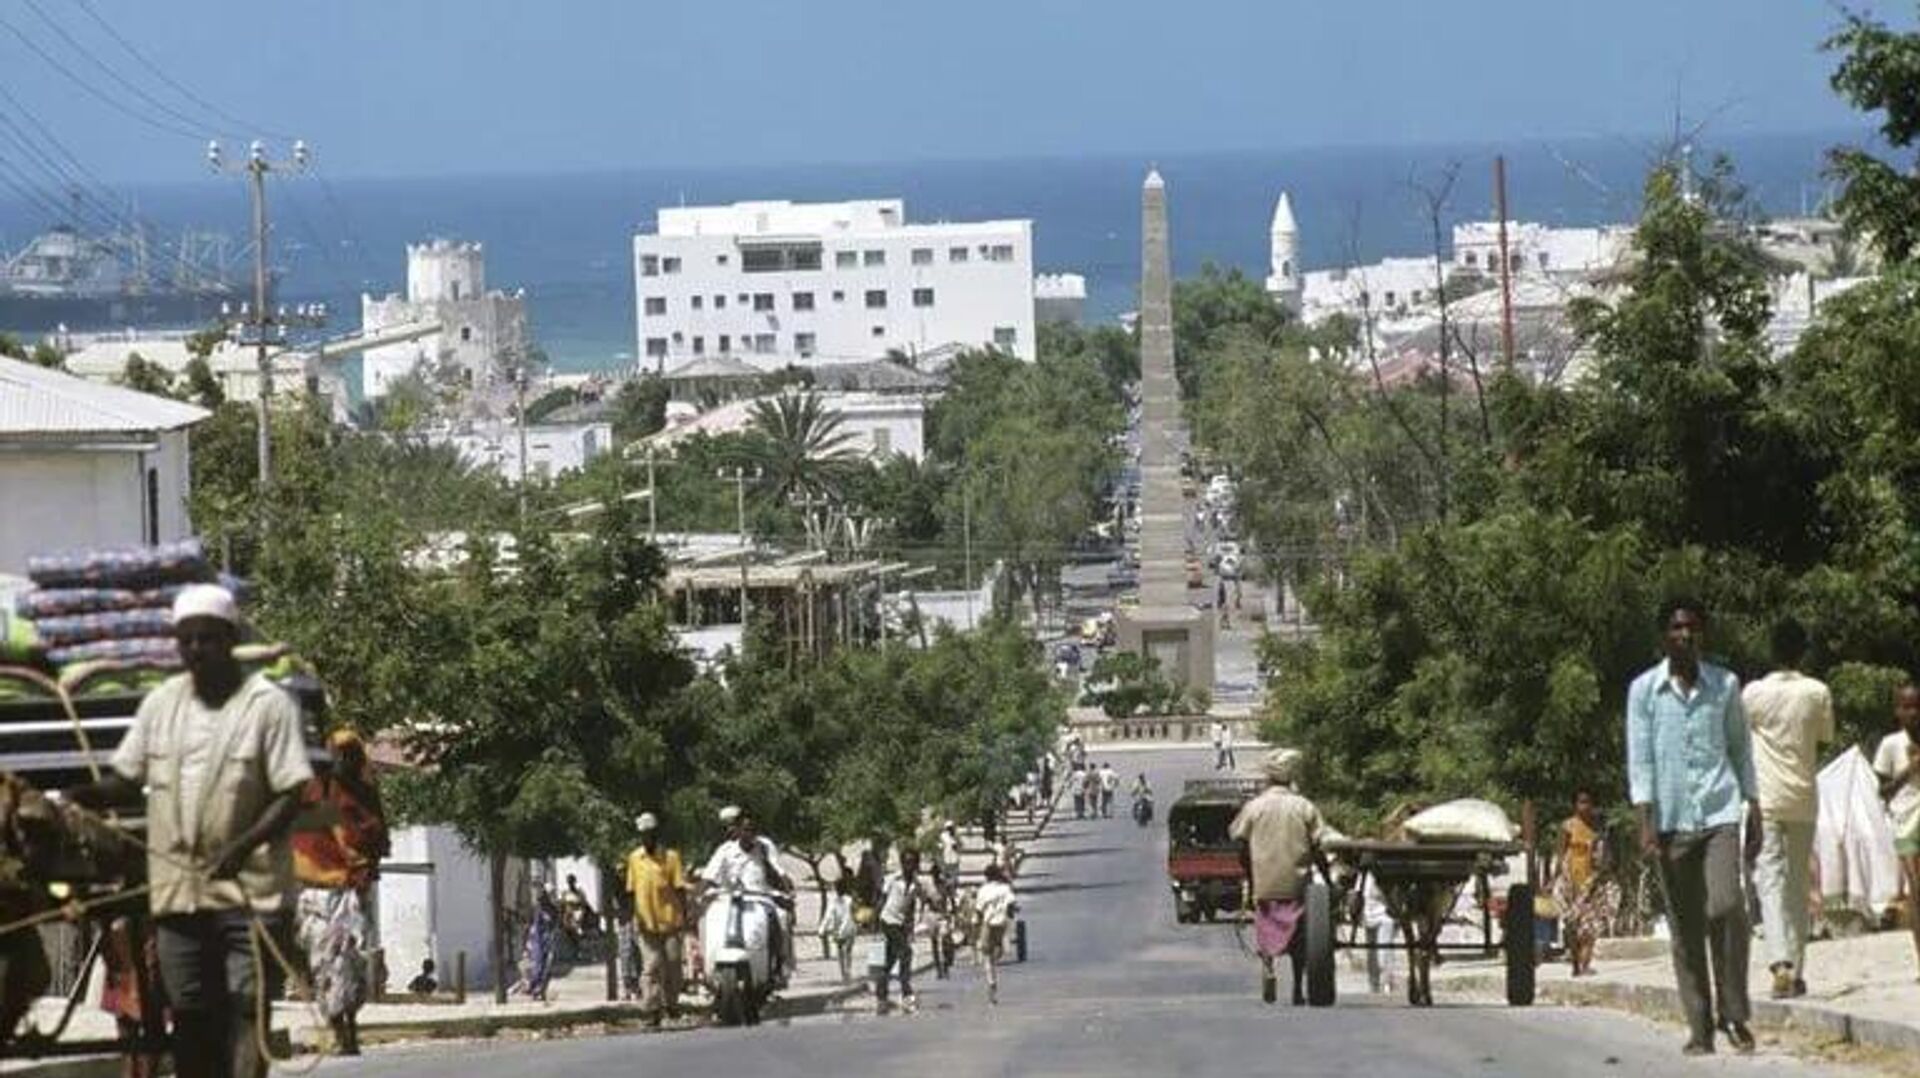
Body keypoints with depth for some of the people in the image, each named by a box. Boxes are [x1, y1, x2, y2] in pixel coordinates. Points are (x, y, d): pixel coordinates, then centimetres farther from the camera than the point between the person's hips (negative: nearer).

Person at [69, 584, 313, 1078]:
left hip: (248, 889, -5)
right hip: (176, 887, 5)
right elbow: (127, 779, 15)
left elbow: (291, 794, -9)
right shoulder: (160, 703, 10)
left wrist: (245, 844, -24)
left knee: (245, 1008, -9)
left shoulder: (268, 704, -5)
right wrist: (89, 796, -7)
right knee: (190, 1016, 8)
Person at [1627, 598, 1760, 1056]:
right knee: (1685, 928, 3)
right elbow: (1639, 760, 1)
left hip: (1719, 815, 0)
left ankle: (1733, 1014, -4)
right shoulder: (1644, 690, 4)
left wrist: (1754, 812, 12)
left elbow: (1741, 750, 14)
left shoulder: (1726, 685, 7)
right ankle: (1699, 1027, 8)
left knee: (1726, 907, -16)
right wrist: (1646, 824, -7)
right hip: (1672, 822, 0)